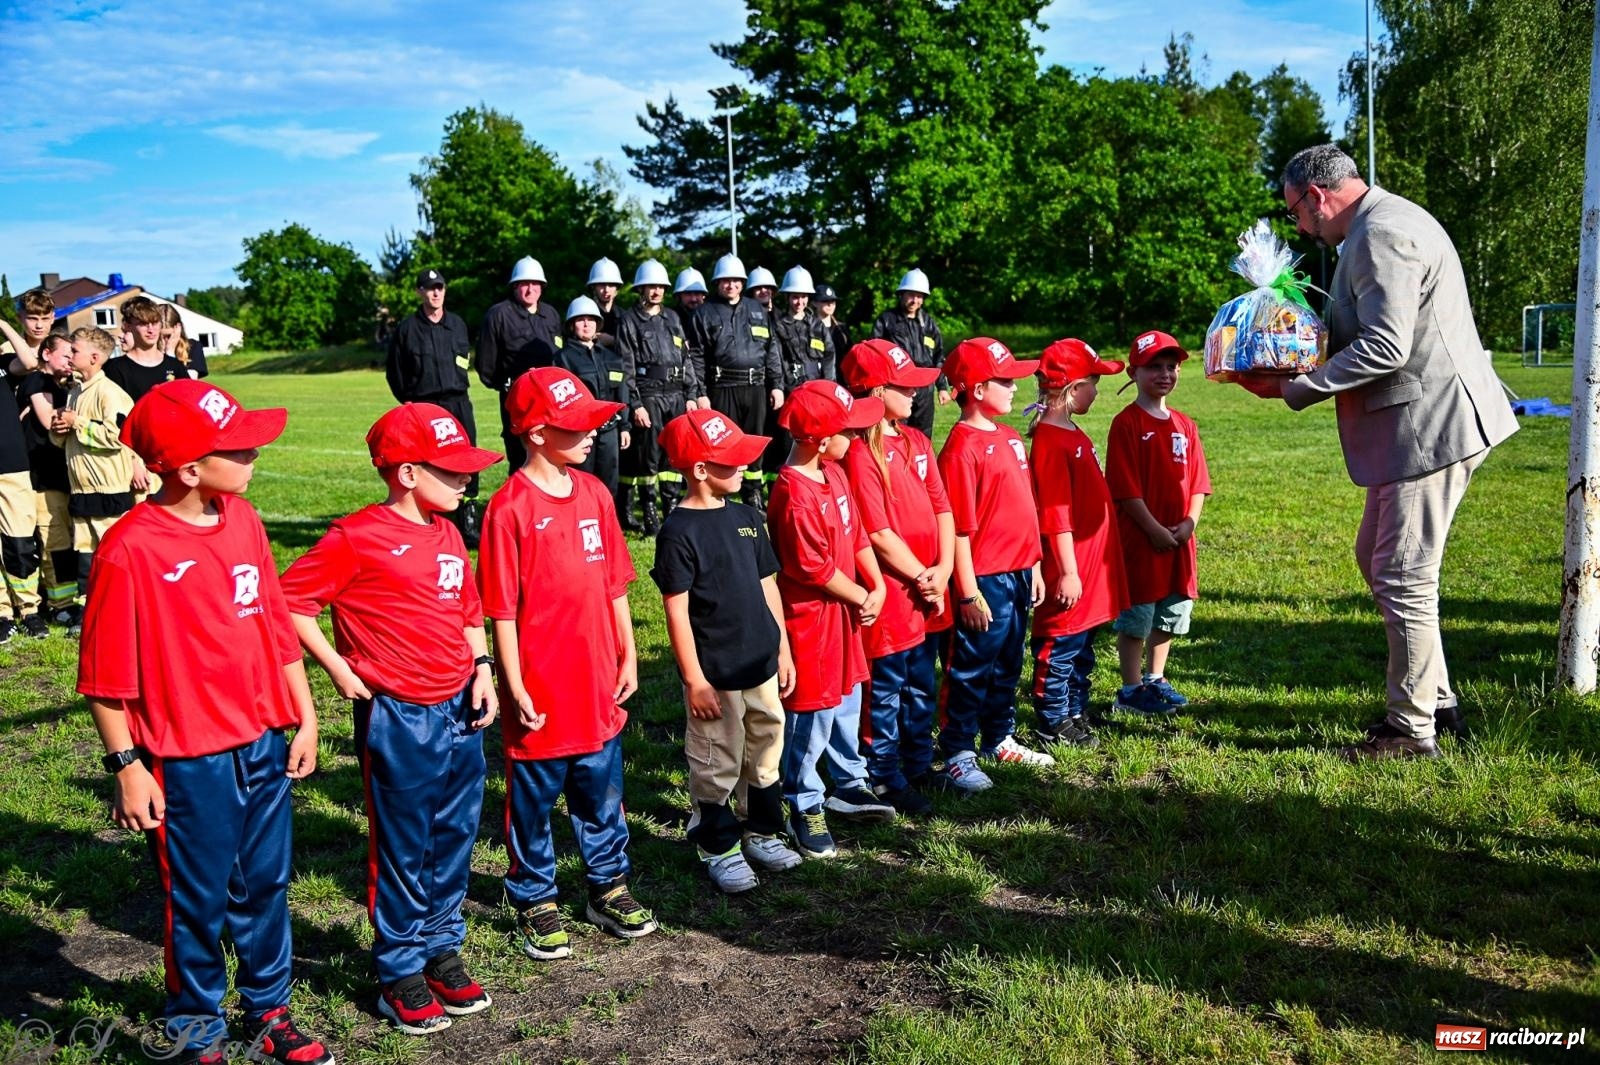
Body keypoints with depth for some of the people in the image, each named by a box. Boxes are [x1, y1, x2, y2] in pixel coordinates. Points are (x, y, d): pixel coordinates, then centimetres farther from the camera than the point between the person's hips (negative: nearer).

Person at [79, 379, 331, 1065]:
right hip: (187, 764, -5)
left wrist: (305, 718, 8)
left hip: (265, 746, 6)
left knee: (265, 887, 19)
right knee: (197, 905, 12)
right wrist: (127, 766, -10)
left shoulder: (242, 520, 0)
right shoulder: (130, 549, -17)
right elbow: (105, 675, -11)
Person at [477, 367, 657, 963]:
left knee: (602, 795, 19)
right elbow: (501, 609, -13)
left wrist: (627, 656, 10)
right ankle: (535, 903, 29)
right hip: (541, 690, -6)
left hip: (597, 683, 6)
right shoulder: (510, 508, -15)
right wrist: (515, 687, -13)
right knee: (534, 800, 12)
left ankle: (609, 888, 36)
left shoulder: (593, 493, 4)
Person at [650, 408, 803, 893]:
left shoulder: (747, 518, 6)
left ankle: (762, 834, 36)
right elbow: (677, 611, -15)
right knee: (718, 767, 8)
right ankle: (719, 849, 25)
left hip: (762, 666, 7)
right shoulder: (679, 531, -15)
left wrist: (783, 649, 13)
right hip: (716, 675, -7)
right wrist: (694, 681, -16)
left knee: (765, 756, 18)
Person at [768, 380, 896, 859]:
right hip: (810, 619, -9)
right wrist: (861, 598, -8)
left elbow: (858, 535, 10)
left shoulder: (835, 474, 3)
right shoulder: (795, 497, -26)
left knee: (847, 702, 21)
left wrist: (877, 588, 0)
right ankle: (805, 809, 19)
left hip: (844, 614, 9)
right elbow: (817, 570, -22)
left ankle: (849, 786, 38)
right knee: (812, 716, 4)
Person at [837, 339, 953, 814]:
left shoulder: (916, 441, 9)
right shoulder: (861, 454, -16)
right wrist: (921, 578, -12)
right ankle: (884, 779, 19)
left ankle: (919, 766, 34)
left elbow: (942, 507, 7)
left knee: (920, 687, 20)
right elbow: (879, 534, -18)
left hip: (930, 591, 8)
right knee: (885, 691, 6)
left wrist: (943, 569, -4)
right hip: (891, 592, -8)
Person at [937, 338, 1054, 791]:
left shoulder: (1009, 436, 10)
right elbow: (959, 528, -18)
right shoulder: (962, 447, -16)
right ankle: (958, 754, 13)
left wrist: (1034, 565, 15)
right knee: (971, 668, 2)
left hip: (1018, 574, 8)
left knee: (1008, 664, 19)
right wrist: (968, 593, -18)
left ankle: (999, 739, 34)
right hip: (985, 580, -8)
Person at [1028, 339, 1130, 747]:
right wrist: (1067, 571, -19)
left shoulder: (1075, 434, 12)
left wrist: (1089, 566, 20)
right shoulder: (1051, 442, -19)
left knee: (1083, 648, 18)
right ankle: (1053, 722, 14)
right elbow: (1056, 515, -21)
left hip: (1092, 565, 10)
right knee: (1060, 645, 3)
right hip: (1070, 569, -10)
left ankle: (1076, 713, 31)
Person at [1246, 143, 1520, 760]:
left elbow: (1384, 348, -24)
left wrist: (1294, 388, -17)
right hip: (1417, 427, 11)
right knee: (1376, 560, 17)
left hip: (1432, 425, -11)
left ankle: (1412, 730, 7)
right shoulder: (1383, 224, 19)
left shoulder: (1380, 235, -16)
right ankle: (1435, 700, 27)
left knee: (1404, 577, -4)